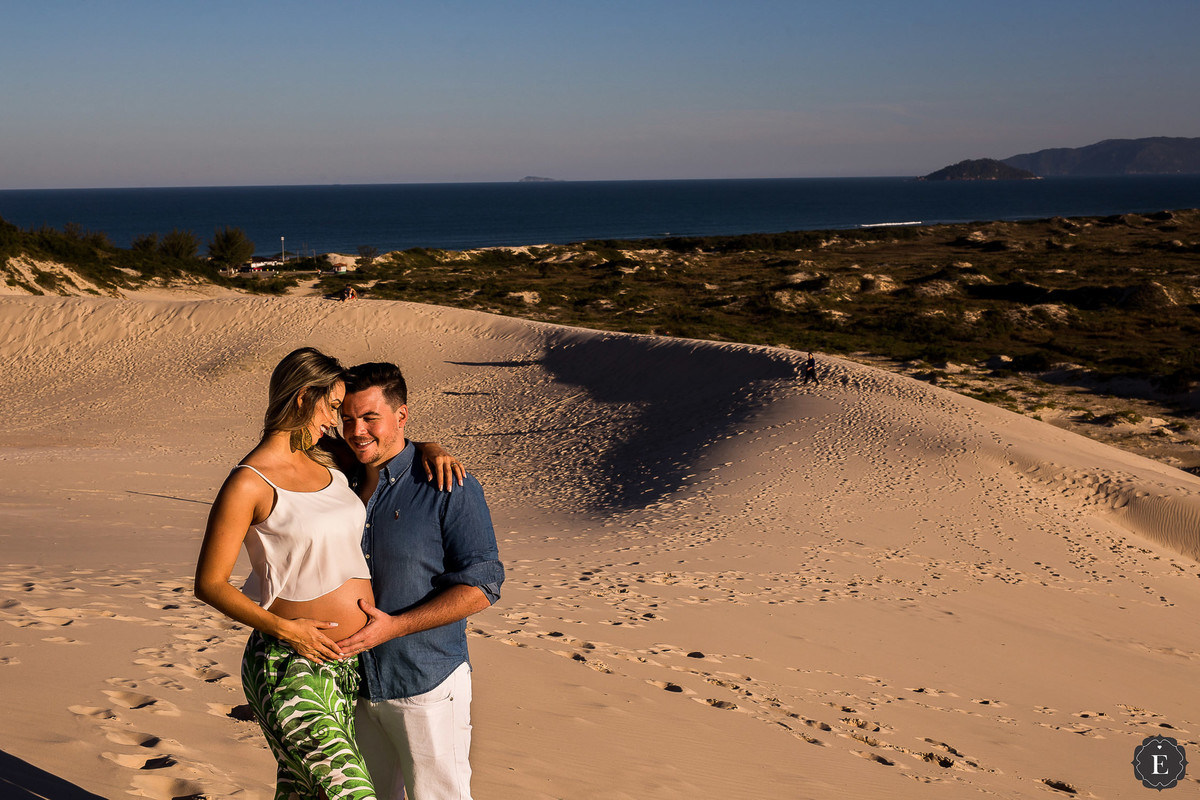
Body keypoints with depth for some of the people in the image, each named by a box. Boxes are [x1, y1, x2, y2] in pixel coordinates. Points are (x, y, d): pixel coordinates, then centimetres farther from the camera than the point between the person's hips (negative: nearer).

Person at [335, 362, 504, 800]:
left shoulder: (449, 487, -12)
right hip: (357, 681, 6)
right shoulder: (344, 484, 8)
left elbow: (480, 588, -16)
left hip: (427, 684, -6)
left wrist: (394, 626, -21)